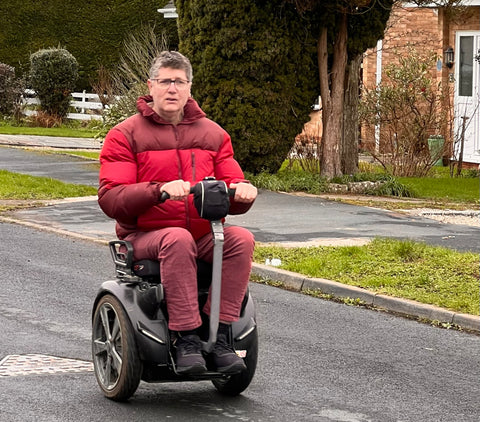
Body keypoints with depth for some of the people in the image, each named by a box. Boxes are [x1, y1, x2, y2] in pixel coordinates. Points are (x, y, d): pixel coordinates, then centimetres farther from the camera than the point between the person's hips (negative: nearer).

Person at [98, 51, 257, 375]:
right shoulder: (125, 135, 4)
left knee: (241, 239, -27)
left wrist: (242, 191, -13)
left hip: (204, 235, 4)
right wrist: (160, 190, -26)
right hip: (146, 236, -4)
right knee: (178, 240, -37)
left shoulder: (212, 133, 16)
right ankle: (185, 339, -36)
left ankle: (219, 335, -27)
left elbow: (232, 192, 14)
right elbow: (110, 198, -9)